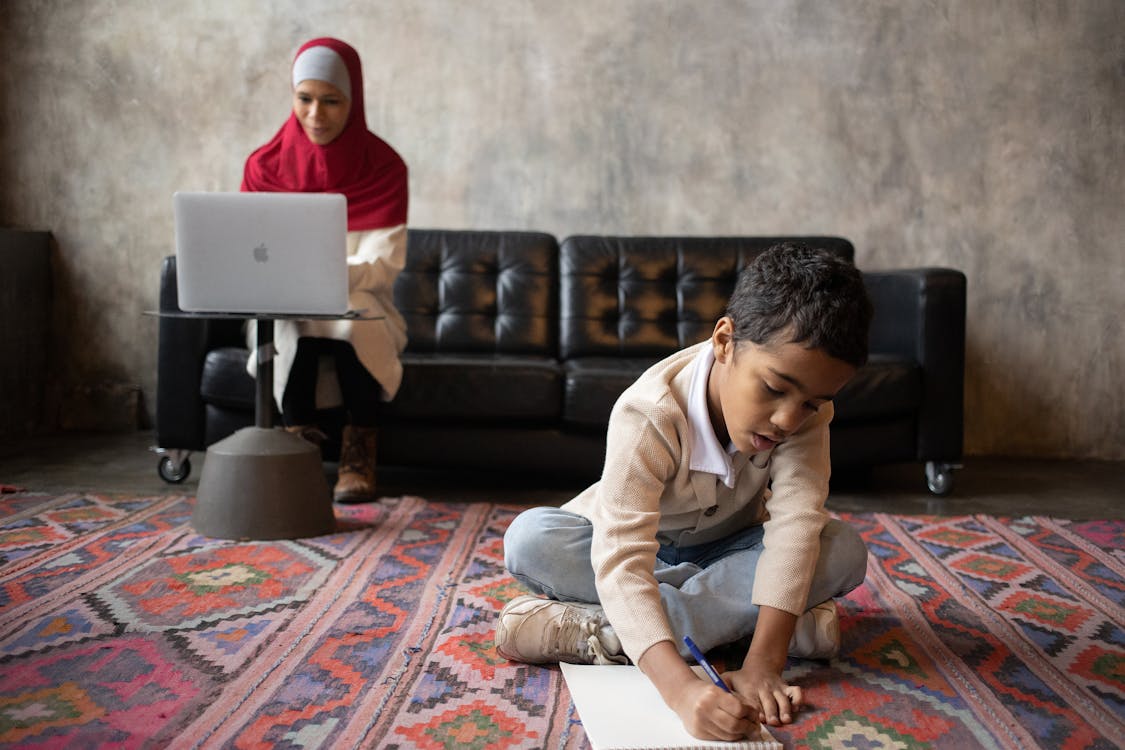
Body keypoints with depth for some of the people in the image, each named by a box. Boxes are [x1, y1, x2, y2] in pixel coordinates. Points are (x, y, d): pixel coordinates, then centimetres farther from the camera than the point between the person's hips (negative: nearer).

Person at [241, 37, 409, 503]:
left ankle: (358, 460, -23)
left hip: (360, 305, -1)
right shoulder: (265, 165, -3)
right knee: (295, 322, -32)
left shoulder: (383, 167, -8)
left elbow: (383, 266, -15)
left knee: (352, 322, -34)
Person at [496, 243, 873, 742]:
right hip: (645, 547, -3)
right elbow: (621, 561, -46)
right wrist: (681, 689, -61)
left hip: (728, 547, 4)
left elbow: (796, 522, -34)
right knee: (528, 539, -32)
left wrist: (762, 664, -46)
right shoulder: (649, 414, -36)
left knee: (844, 550, -27)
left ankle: (597, 632, -31)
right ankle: (732, 614, -26)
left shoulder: (806, 406, -24)